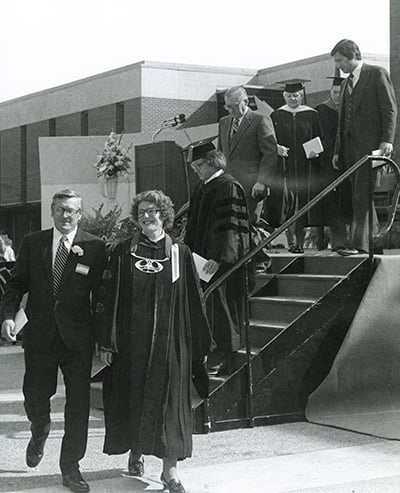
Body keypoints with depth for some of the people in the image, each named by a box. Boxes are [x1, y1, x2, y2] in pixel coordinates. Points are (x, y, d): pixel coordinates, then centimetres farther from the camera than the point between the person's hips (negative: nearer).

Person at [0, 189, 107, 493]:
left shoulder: (95, 248, -2)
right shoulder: (32, 243, 5)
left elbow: (101, 294, -1)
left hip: (78, 338, -2)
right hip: (40, 335, 2)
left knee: (78, 404, 2)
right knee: (35, 396, 11)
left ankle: (71, 467, 17)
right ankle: (40, 434, 46)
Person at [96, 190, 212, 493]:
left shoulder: (180, 253, 3)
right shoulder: (123, 253, 3)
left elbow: (194, 302, 4)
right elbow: (108, 298, 2)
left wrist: (201, 345, 2)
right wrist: (107, 343, -3)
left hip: (170, 342, 0)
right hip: (132, 341, 1)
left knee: (169, 400, -1)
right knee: (133, 396, 8)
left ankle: (170, 469, 4)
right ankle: (136, 453, 29)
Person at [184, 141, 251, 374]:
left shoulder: (229, 187, -14)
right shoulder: (201, 189, 13)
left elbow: (231, 227, -20)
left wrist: (218, 258, -24)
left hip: (223, 262, -8)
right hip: (203, 259, 9)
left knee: (223, 308, -2)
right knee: (209, 308, 10)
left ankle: (228, 359, 7)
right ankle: (214, 355, 18)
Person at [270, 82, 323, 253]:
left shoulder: (311, 115, 7)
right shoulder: (277, 115, 6)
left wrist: (316, 151, -12)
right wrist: (276, 148, -15)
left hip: (306, 167, 1)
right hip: (285, 166, -1)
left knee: (303, 202, 2)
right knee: (288, 200, -11)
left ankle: (300, 242, 10)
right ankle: (291, 241, -9)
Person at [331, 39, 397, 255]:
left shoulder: (377, 74, 0)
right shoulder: (347, 83, 21)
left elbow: (390, 109, -7)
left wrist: (387, 140, -16)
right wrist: (338, 151, 17)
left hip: (369, 144, -8)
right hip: (350, 146, 8)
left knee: (362, 195, -13)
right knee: (362, 196, 8)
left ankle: (358, 242, -15)